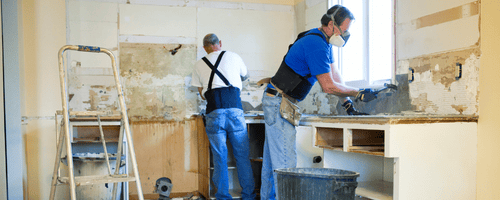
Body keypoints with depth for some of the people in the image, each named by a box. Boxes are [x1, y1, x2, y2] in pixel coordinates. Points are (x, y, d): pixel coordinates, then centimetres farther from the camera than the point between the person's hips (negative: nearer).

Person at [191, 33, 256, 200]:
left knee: (219, 158, 6)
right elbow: (245, 76, 33)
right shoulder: (233, 57, 14)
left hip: (214, 113, 1)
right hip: (234, 109, -1)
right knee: (242, 156, 7)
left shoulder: (199, 65, 16)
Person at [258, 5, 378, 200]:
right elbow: (328, 86, -21)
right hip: (279, 103, -11)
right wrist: (359, 93, -11)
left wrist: (347, 102, 11)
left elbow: (335, 74, 16)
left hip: (275, 103, 11)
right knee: (285, 160, -10)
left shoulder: (324, 41, 13)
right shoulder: (316, 45, -21)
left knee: (272, 158, 15)